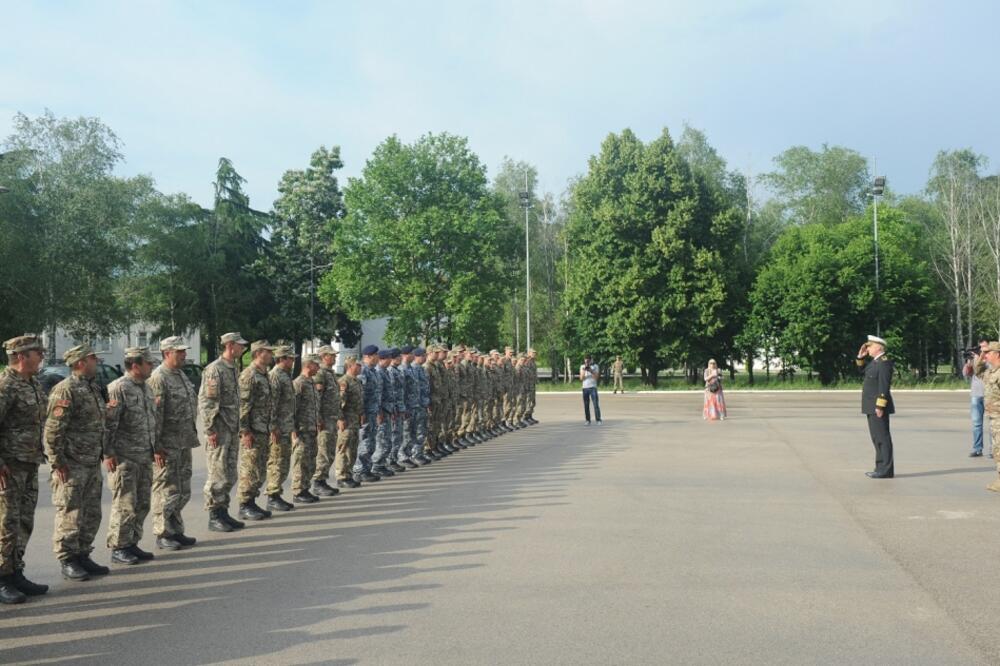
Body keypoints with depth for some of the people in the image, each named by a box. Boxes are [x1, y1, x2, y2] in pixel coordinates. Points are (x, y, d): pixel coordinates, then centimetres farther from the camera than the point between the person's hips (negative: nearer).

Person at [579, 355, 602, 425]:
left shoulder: (595, 366, 2)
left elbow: (596, 377, -7)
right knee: (586, 405, 1)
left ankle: (598, 419, -7)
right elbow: (581, 378, 2)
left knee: (596, 404, -9)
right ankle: (588, 420, 6)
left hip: (593, 387, -2)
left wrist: (590, 371, -18)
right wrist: (584, 371, -12)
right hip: (585, 388, 2)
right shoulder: (582, 367, 9)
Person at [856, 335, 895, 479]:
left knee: (882, 438, -7)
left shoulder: (884, 362, -16)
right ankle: (881, 468, 18)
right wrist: (861, 356, 13)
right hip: (873, 406, 10)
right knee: (877, 438, 13)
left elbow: (884, 386, -22)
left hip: (878, 406, -10)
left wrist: (880, 406, -24)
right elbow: (862, 367, 32)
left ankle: (886, 470, -4)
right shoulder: (876, 360, 14)